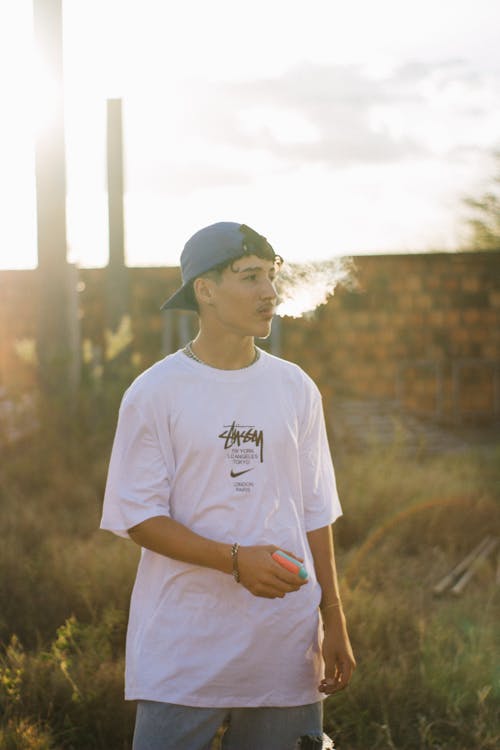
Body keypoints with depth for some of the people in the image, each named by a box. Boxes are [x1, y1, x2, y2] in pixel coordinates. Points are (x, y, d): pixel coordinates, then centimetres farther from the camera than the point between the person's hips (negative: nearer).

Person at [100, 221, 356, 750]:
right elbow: (137, 517, -6)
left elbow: (314, 514, 13)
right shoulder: (155, 393, -3)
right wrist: (236, 560, -18)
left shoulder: (296, 390, 10)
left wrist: (333, 621, 9)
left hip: (285, 646, 4)